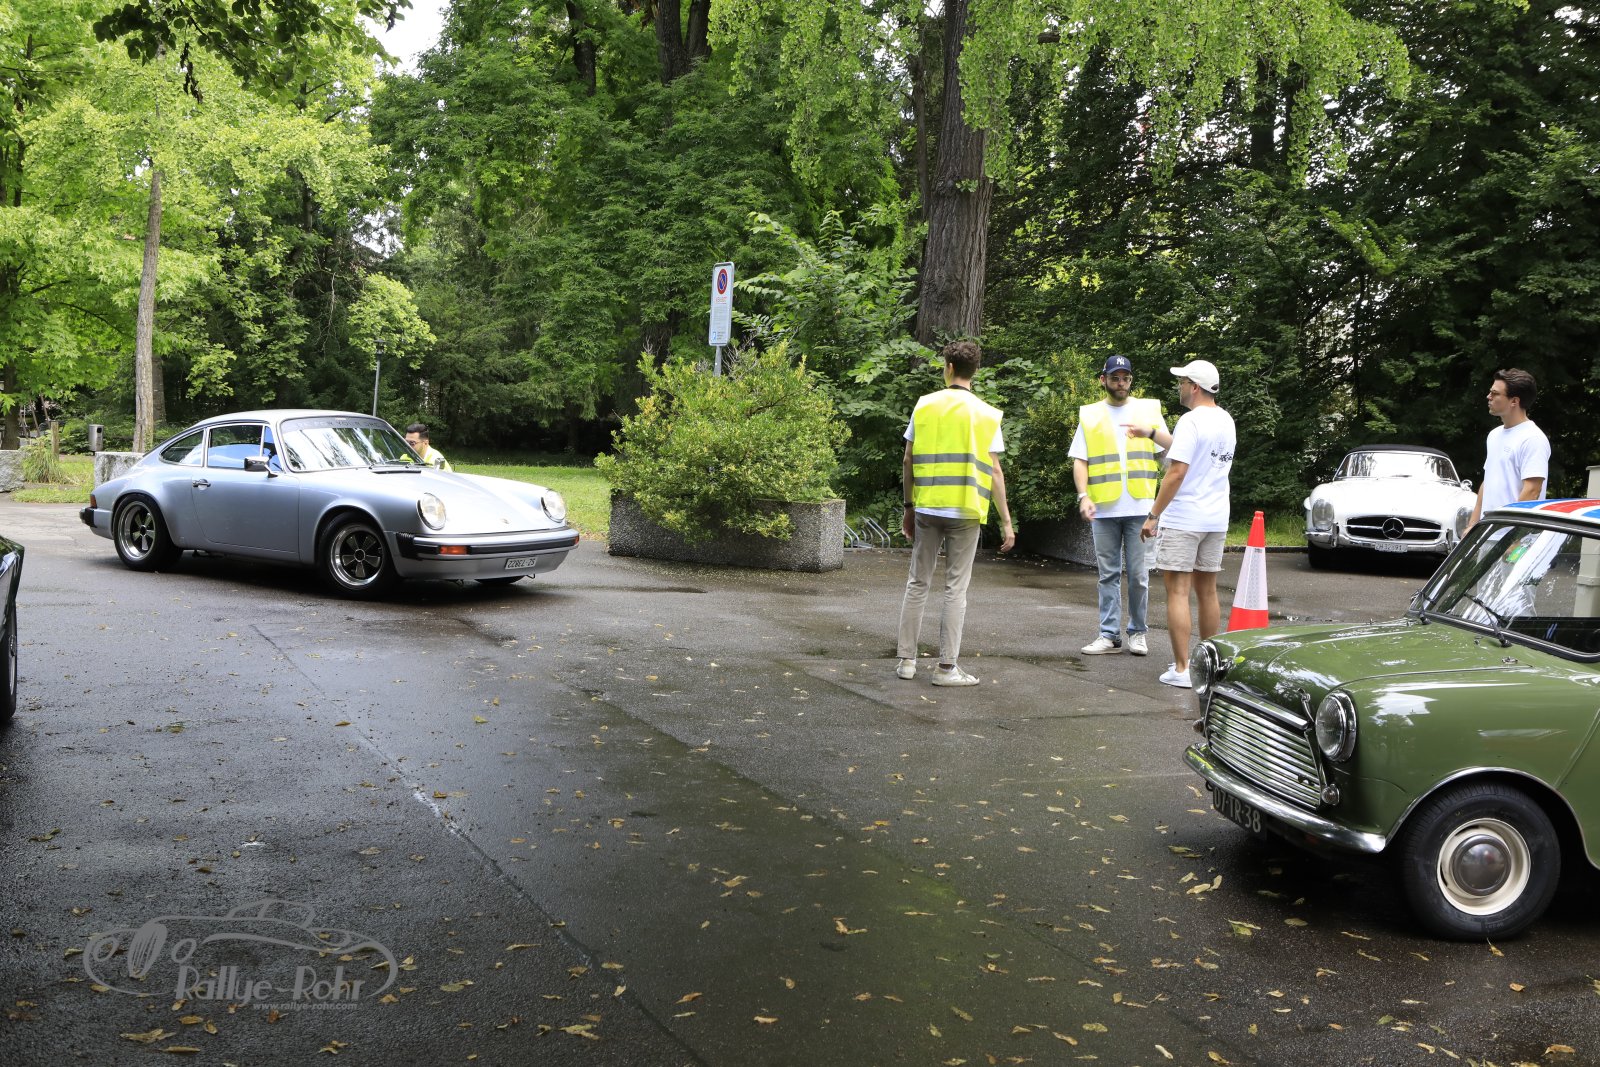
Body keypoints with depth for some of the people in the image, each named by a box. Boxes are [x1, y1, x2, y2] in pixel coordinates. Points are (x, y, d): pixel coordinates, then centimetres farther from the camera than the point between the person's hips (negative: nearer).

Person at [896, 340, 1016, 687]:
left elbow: (908, 461, 4)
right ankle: (947, 667, 4)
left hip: (926, 507, 2)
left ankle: (906, 661, 15)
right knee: (956, 588, 3)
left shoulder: (924, 406, 3)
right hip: (965, 511, -2)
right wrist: (1006, 521, -1)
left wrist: (908, 506, 14)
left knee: (917, 583, 11)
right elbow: (995, 472, -5)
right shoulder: (986, 414, -1)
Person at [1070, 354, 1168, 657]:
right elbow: (1080, 460, 5)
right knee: (1108, 573, 5)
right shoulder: (1090, 415, 10)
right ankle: (1109, 635, 10)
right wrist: (1083, 496, -9)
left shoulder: (1149, 410, 9)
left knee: (1138, 573, 0)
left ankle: (1138, 632, 13)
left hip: (1140, 507, -1)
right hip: (1103, 508, 1)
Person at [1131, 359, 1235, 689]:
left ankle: (1182, 670, -6)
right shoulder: (1227, 421, 12)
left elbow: (1176, 472, -20)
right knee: (1207, 592, 15)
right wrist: (1150, 433, 35)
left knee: (1178, 592, -4)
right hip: (1217, 520, 8)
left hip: (1182, 519, -8)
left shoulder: (1192, 420, -15)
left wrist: (1153, 515, -15)